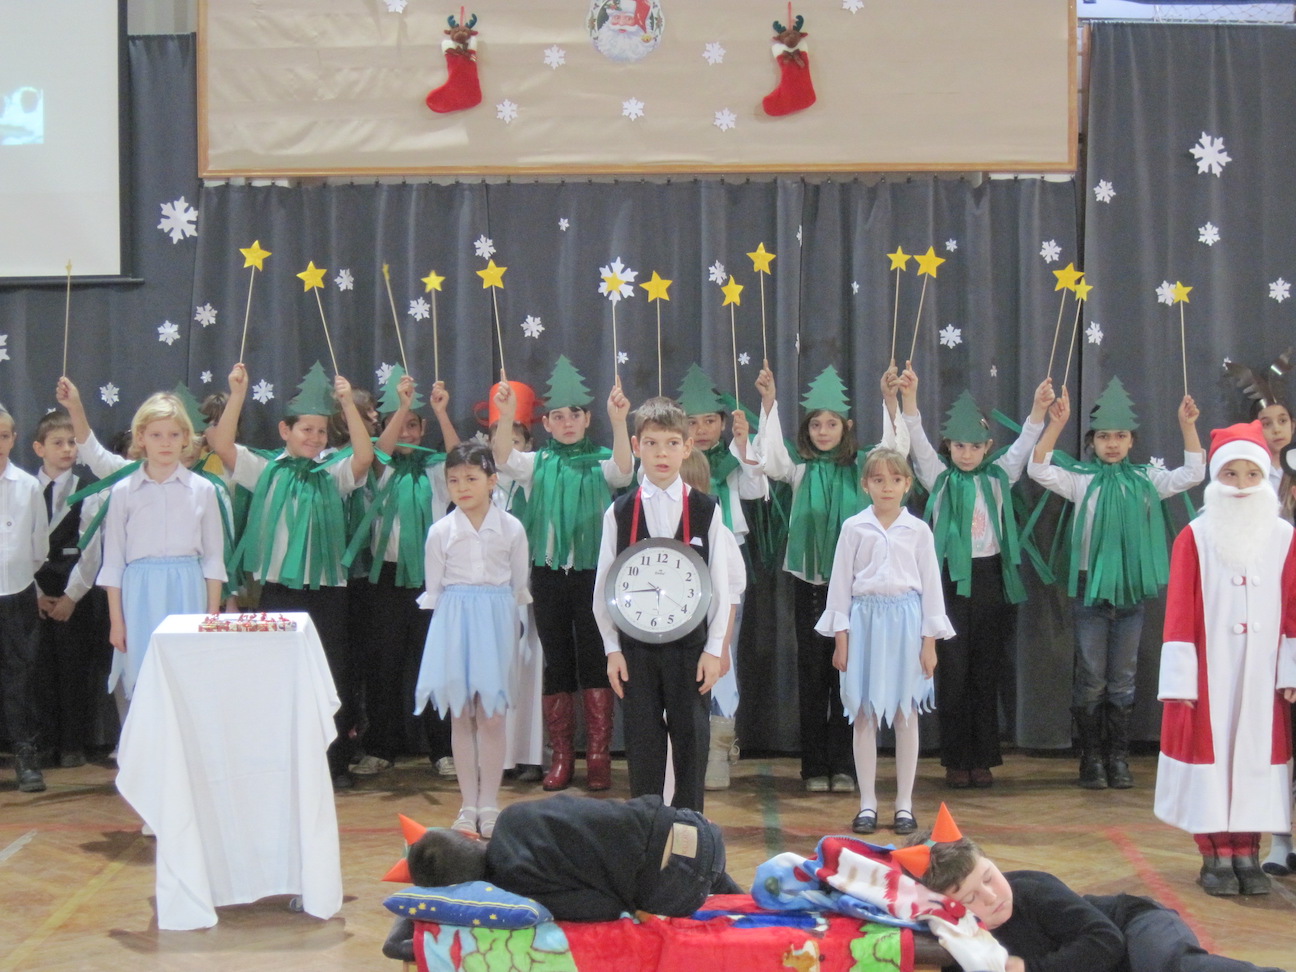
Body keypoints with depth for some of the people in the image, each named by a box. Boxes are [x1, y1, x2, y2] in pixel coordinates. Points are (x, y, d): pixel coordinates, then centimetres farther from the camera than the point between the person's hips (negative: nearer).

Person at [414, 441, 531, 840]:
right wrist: (449, 624, 4)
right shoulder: (441, 531, 1)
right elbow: (433, 589, 8)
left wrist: (508, 626, 8)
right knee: (460, 716, 4)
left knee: (492, 716, -1)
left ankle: (489, 804, 8)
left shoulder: (511, 529, 0)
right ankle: (469, 804, 11)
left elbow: (519, 586, 8)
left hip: (496, 622, -1)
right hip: (454, 623, 1)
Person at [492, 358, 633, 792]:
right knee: (556, 663, 6)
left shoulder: (599, 462, 3)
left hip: (593, 573, -2)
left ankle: (599, 757, 4)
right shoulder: (538, 464, 7)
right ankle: (561, 757, 13)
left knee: (594, 660, -2)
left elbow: (623, 471, -19)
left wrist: (618, 421, -33)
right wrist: (506, 415, -28)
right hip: (548, 574, 2)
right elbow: (504, 460, -12)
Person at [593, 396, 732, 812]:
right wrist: (613, 649, -1)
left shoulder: (706, 510, 0)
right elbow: (603, 584, 4)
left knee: (691, 739, 4)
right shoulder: (619, 512, 1)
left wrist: (714, 649, -3)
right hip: (635, 644, 0)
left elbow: (721, 583, 1)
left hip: (690, 642, 0)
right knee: (642, 741, 5)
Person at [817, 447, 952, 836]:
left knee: (906, 715, 5)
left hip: (906, 620, 0)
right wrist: (840, 636, 0)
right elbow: (840, 582, 4)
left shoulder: (918, 530, 4)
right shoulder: (854, 527, 3)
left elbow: (931, 585, 5)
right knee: (864, 714, 3)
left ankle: (904, 804, 12)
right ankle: (867, 804, 11)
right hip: (865, 619, 0)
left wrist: (930, 641, 1)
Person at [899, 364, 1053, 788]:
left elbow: (1024, 446, 0)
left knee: (986, 672, 7)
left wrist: (1039, 408, -17)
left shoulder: (998, 478, 9)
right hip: (950, 578, -2)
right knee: (952, 670, -1)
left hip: (989, 578, 2)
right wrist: (909, 398, -25)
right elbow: (917, 440, -10)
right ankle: (955, 761, 8)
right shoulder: (939, 478, 2)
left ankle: (983, 760, 13)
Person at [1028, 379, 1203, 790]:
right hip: (1090, 588, -2)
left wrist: (1187, 426, -7)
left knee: (1122, 679, 8)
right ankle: (1091, 757, 11)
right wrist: (1056, 424, -23)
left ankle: (1118, 756, 15)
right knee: (1091, 678, 3)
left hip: (1132, 590, 2)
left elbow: (1193, 474, 2)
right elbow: (1038, 469, -13)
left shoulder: (1145, 479, 5)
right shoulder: (1081, 479, -1)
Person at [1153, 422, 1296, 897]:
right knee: (1210, 753, 1)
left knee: (1255, 754, 5)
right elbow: (1179, 613, -5)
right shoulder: (1195, 538, -3)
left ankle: (1246, 855, 14)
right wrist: (1180, 680, -9)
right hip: (1209, 673, -2)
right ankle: (1216, 857, 9)